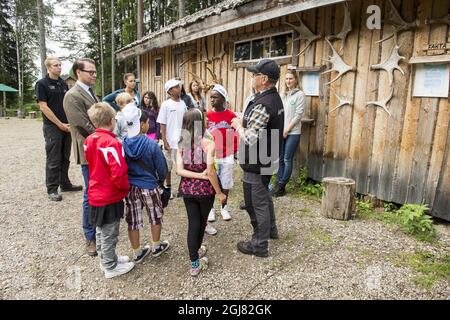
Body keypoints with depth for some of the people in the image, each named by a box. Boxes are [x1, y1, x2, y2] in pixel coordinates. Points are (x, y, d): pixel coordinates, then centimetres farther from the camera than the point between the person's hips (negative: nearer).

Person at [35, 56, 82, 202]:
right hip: (52, 127, -6)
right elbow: (43, 107, -11)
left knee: (65, 157, 13)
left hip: (67, 126, 6)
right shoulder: (42, 84, -5)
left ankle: (65, 183, 25)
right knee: (53, 160, 0)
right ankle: (52, 189, 10)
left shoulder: (63, 84, 13)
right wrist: (60, 124, -13)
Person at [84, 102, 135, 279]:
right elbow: (118, 174, -27)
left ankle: (107, 259, 40)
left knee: (101, 230, 22)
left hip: (96, 194, 8)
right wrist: (126, 186, -9)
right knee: (110, 234, 7)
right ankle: (111, 267, 23)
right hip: (110, 197, -8)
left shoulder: (89, 140, 1)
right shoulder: (111, 143, -25)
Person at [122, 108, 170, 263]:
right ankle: (156, 247, 33)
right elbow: (162, 168, -12)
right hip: (148, 187, -4)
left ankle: (137, 253, 28)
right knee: (156, 216, 19)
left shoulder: (123, 144, -8)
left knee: (133, 220, 14)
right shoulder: (151, 144, -19)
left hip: (129, 187, 4)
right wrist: (160, 181, 8)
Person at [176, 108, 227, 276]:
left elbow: (179, 170, -12)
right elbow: (210, 171, -21)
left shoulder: (182, 143, -3)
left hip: (187, 189, 3)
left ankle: (194, 263, 21)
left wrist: (200, 175, -12)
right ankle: (196, 250, 45)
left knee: (193, 223, 14)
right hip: (205, 189, -3)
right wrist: (219, 193, -11)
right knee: (202, 221, 21)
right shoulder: (208, 143, -16)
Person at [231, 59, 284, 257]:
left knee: (256, 203, 4)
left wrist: (238, 125, -12)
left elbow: (250, 140, -29)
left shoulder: (262, 105, -26)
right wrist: (243, 123, 4)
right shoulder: (275, 98, 5)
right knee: (264, 196, 26)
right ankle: (270, 229, 46)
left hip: (256, 164, -10)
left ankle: (259, 245, 20)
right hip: (269, 159, 10)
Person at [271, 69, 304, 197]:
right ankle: (277, 184, 18)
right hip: (281, 131, 5)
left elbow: (298, 115, -9)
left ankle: (281, 186, 9)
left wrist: (286, 130, -10)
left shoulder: (300, 94, -4)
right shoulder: (284, 94, 12)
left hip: (292, 133, -5)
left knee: (287, 160, 0)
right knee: (280, 158, 8)